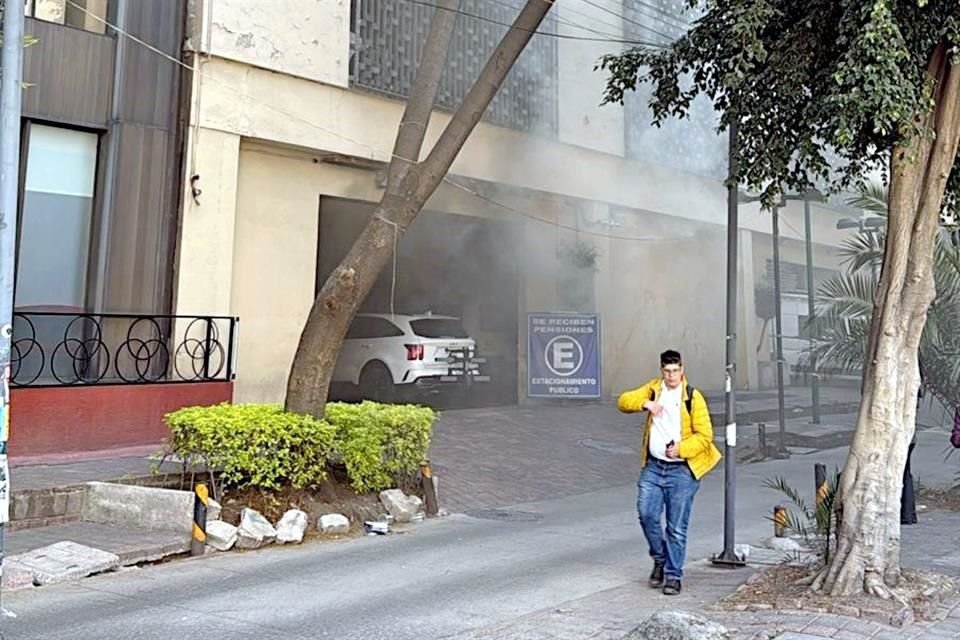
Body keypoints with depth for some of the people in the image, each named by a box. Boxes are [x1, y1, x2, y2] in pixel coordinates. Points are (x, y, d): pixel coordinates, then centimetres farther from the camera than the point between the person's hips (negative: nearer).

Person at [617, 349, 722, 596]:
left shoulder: (693, 397, -5)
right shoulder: (653, 389, 7)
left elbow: (704, 435, -6)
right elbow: (623, 401, 0)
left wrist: (680, 449, -20)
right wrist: (645, 403, -18)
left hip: (682, 470, -3)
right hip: (653, 467, 3)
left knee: (677, 527, 2)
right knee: (647, 515, -5)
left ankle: (673, 576, 14)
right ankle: (660, 559, 21)